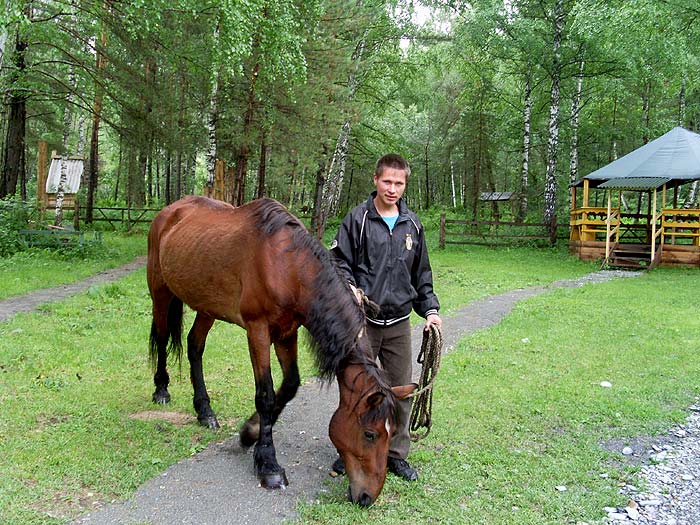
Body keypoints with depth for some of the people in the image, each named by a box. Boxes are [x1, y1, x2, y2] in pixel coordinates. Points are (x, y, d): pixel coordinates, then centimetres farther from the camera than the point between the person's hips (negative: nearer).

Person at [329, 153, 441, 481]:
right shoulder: (358, 219, -4)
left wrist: (430, 309, 7)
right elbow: (339, 261, -3)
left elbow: (422, 274, 16)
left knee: (401, 389, 8)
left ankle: (396, 454, 22)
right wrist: (350, 287, -21)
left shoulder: (412, 224, 9)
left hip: (399, 322, 4)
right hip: (363, 319, -3)